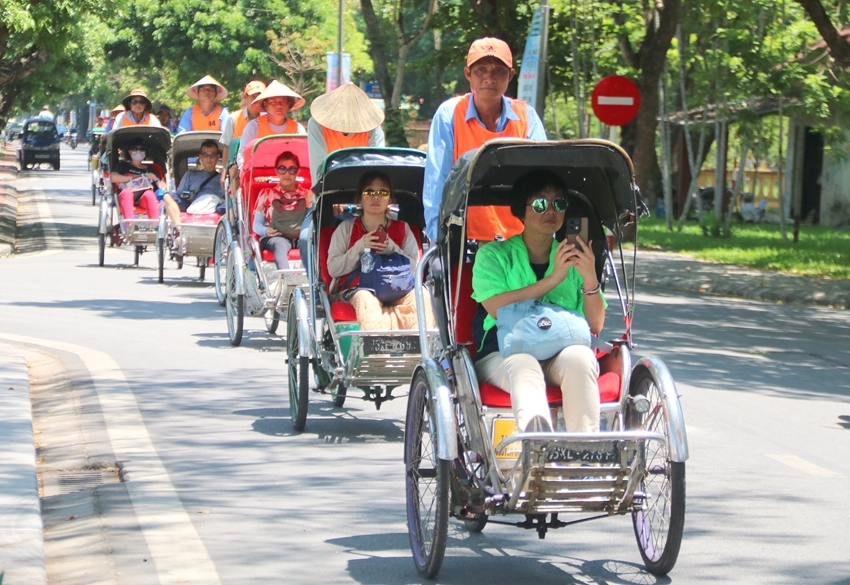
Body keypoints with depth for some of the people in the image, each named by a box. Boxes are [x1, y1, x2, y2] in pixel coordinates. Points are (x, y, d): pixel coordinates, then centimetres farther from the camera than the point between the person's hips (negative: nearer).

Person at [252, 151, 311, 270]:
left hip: (301, 238, 1)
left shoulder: (307, 195, 16)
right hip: (275, 238, -1)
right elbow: (257, 224, 11)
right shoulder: (266, 194, 12)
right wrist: (265, 231, -13)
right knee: (280, 245, -37)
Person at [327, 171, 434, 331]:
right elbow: (333, 268, 5)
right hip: (355, 289, -2)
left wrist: (391, 248, -9)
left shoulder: (402, 229, 18)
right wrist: (360, 247, -9)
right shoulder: (346, 228, 15)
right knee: (367, 300, -38)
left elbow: (415, 268, 7)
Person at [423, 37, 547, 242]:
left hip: (519, 238, 2)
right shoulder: (449, 114, 0)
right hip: (464, 238, -2)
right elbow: (436, 181, -4)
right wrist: (438, 233, -15)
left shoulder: (526, 115, 6)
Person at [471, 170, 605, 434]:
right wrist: (553, 279, -14)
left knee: (580, 357, -32)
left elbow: (595, 325, 7)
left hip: (563, 354, 3)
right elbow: (497, 308, -9)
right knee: (524, 366, -37)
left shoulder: (574, 259, 18)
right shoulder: (493, 255, 11)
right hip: (503, 353, -2)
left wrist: (590, 278, -11)